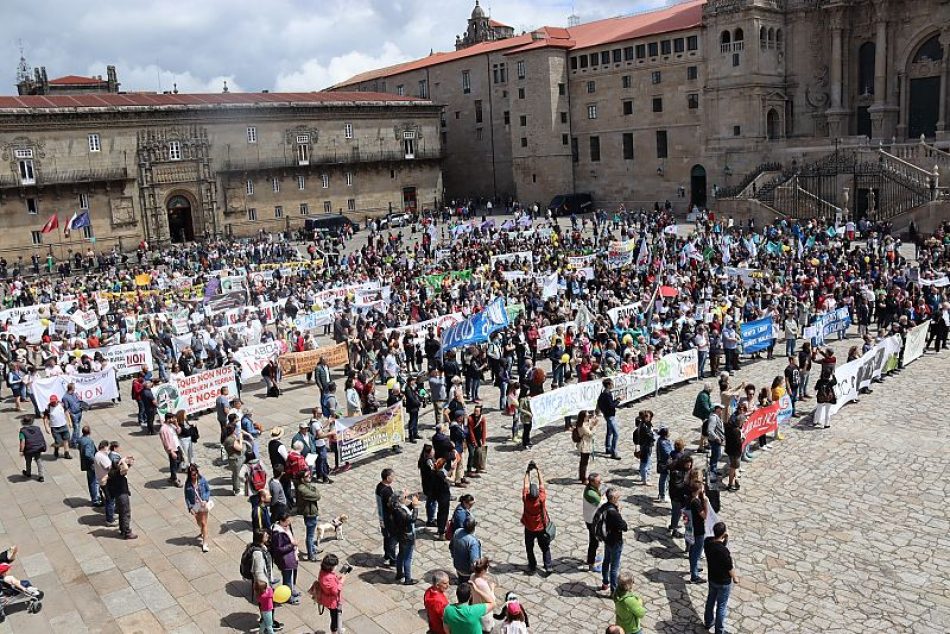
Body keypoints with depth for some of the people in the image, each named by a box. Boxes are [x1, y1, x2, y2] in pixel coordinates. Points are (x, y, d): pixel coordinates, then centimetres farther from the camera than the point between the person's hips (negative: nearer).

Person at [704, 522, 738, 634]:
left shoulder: (707, 542, -16)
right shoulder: (723, 551, -36)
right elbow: (730, 568, -22)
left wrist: (725, 539, -12)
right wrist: (735, 578, -3)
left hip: (712, 578, 6)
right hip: (724, 582, -6)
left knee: (710, 600, 26)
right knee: (722, 606, 12)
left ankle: (708, 622, 45)